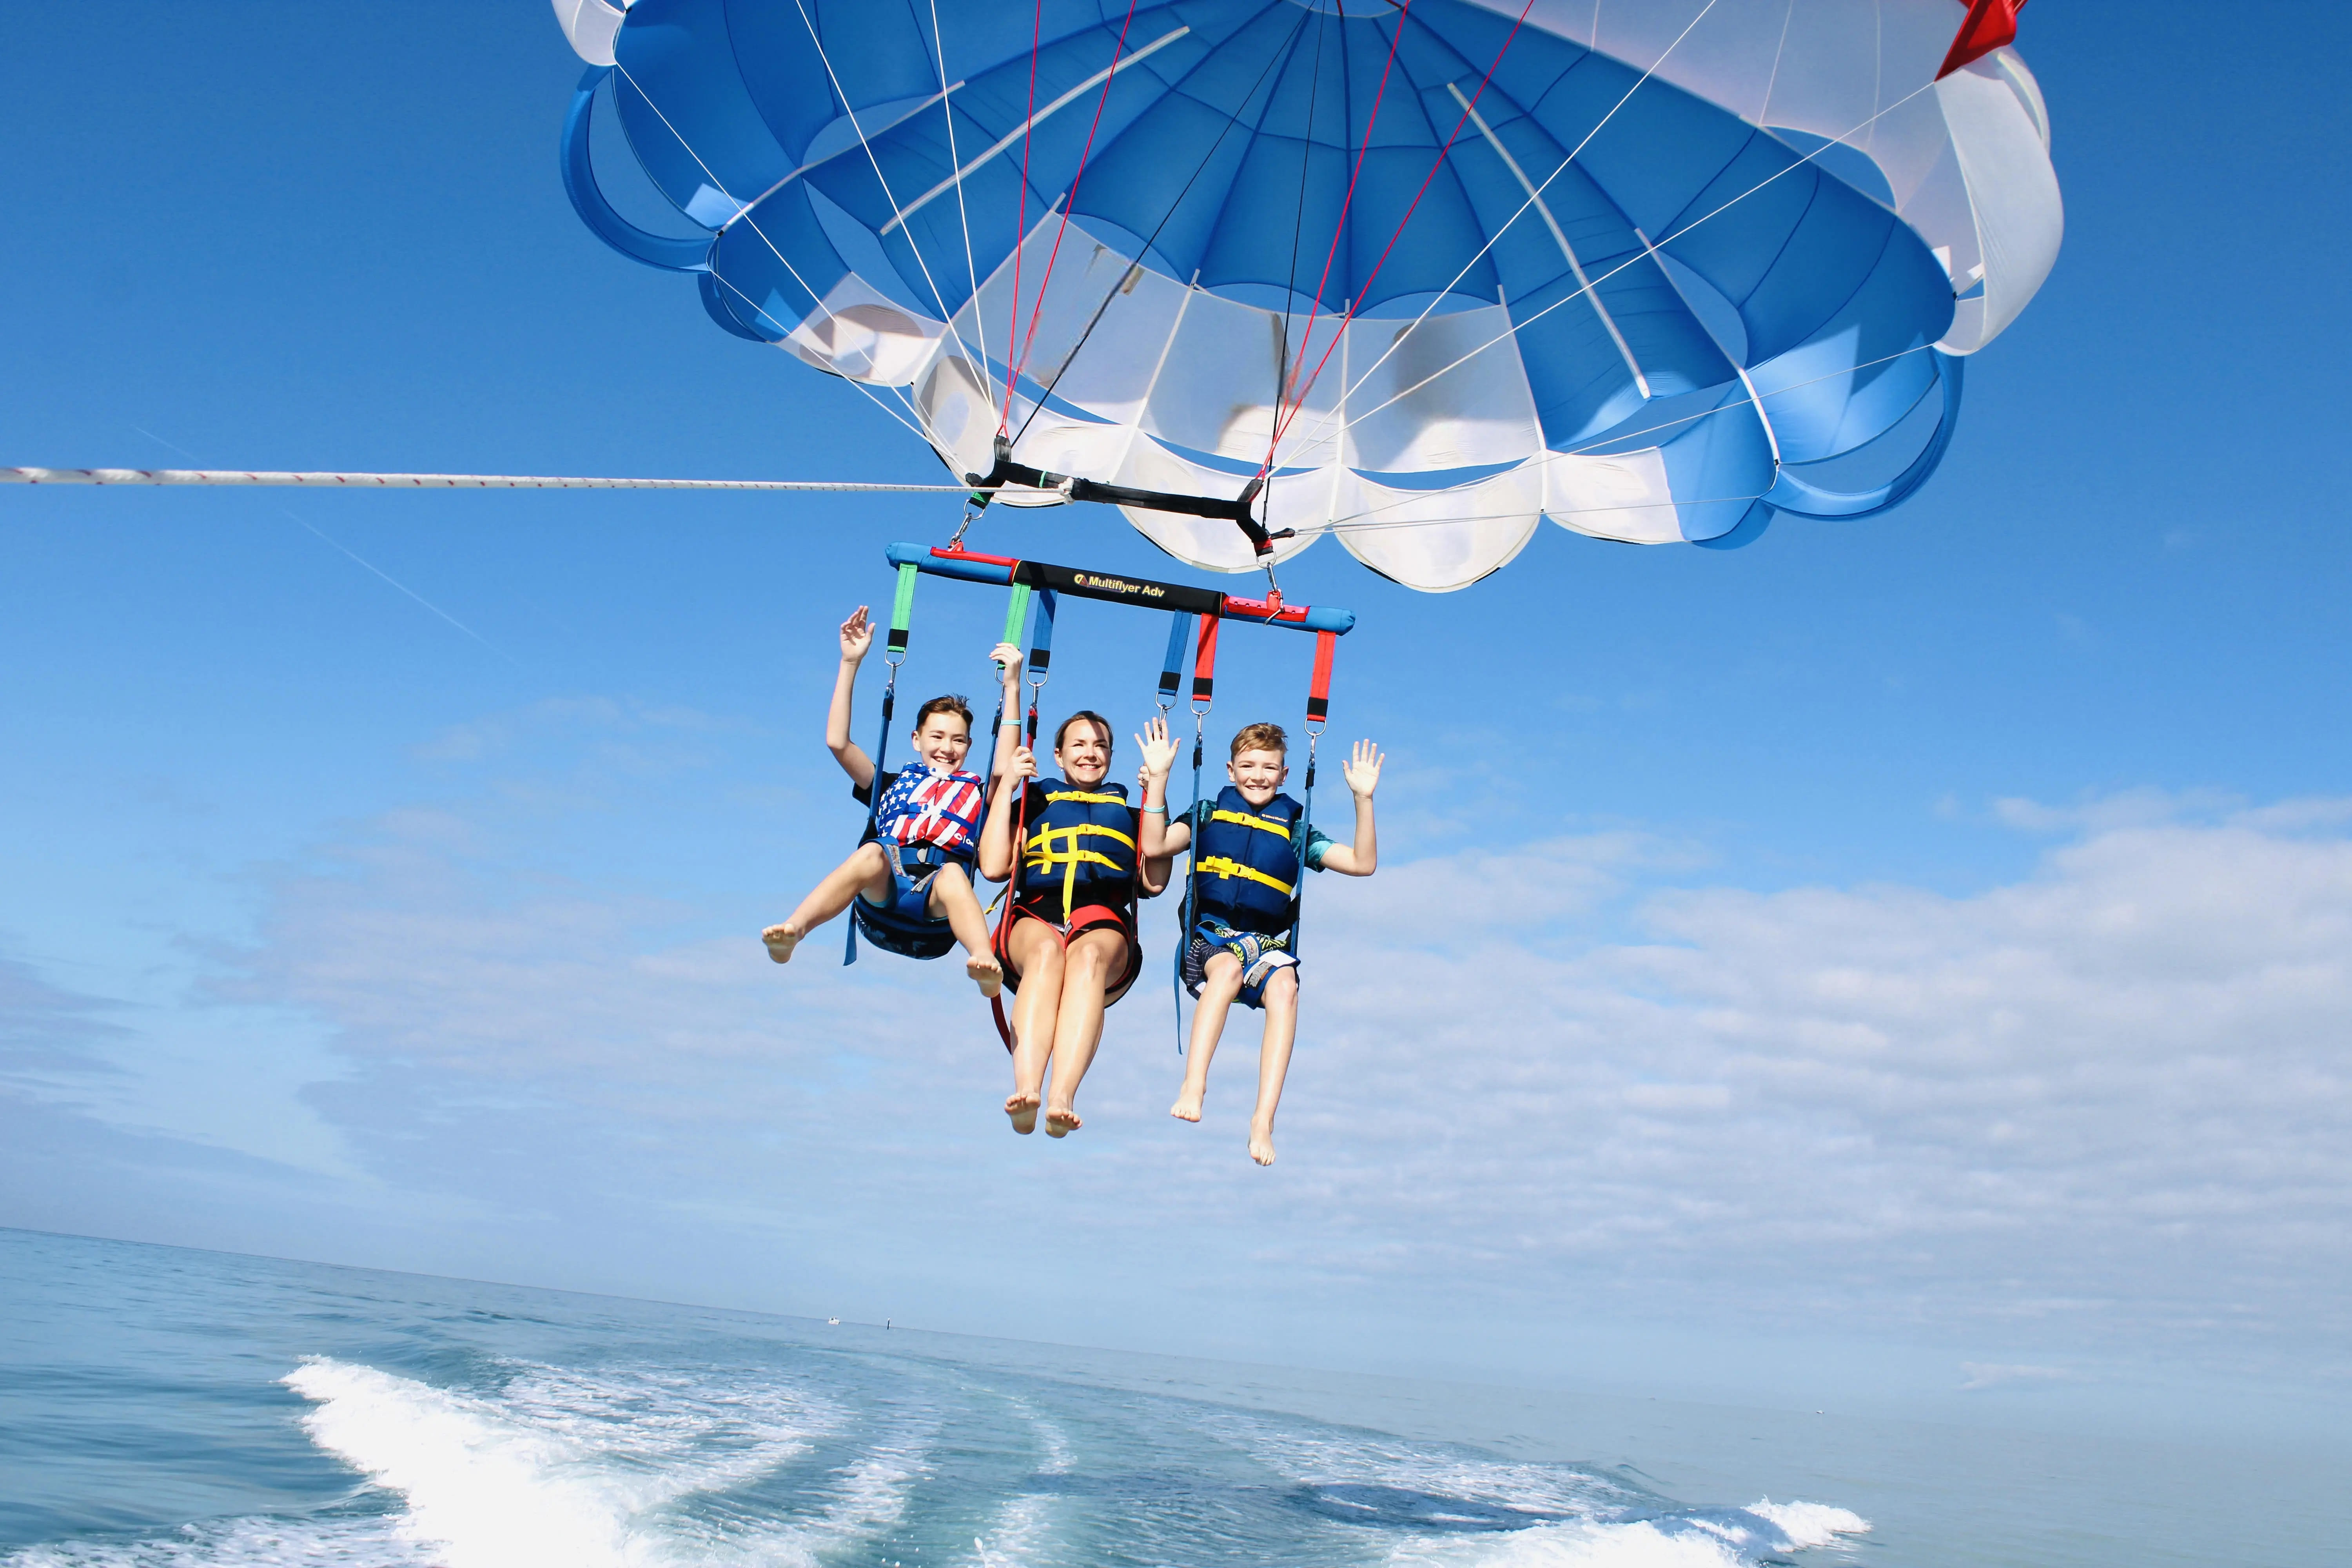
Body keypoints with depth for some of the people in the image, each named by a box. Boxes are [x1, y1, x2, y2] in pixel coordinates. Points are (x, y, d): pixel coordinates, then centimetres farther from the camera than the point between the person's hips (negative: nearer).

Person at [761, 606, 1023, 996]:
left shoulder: (976, 791, 30)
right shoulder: (893, 785, 31)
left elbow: (1006, 766, 11)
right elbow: (837, 742, 21)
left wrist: (1012, 684, 8)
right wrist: (850, 663, 17)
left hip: (937, 917, 0)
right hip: (881, 901, 1)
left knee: (952, 873, -34)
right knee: (873, 852, -32)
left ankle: (986, 963, -62)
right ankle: (792, 931, -51)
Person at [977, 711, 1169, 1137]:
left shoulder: (1129, 810, 32)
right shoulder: (1034, 802, 31)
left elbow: (1154, 881, 12)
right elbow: (993, 867, 13)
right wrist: (1007, 786, 16)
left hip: (1104, 926, 0)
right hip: (1036, 918, 0)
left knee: (1088, 955, -39)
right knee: (1047, 951, -39)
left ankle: (1062, 1098, -59)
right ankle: (1026, 1090, -58)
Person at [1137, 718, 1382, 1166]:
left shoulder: (1296, 830, 16)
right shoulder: (1208, 814, 14)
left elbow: (1362, 863, 8)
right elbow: (1154, 846, -3)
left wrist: (1363, 798, -2)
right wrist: (1158, 777, -8)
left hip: (1269, 940, 1)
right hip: (1210, 934, -1)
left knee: (1285, 985, -34)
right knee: (1229, 966, -38)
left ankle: (1264, 1119, -41)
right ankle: (1193, 1087, -44)